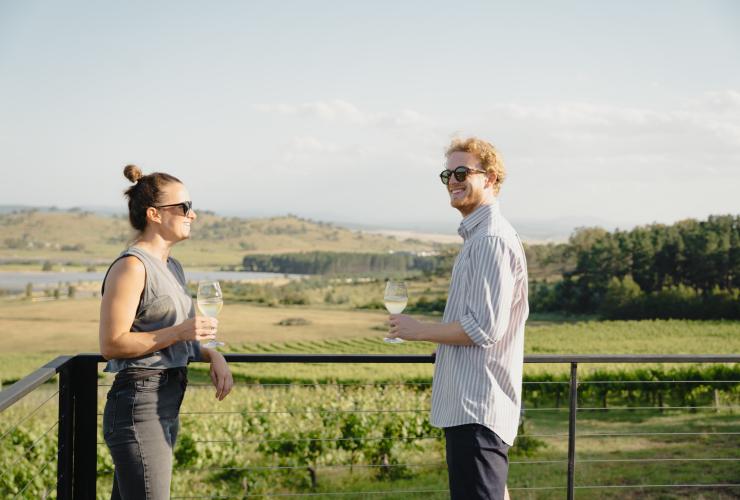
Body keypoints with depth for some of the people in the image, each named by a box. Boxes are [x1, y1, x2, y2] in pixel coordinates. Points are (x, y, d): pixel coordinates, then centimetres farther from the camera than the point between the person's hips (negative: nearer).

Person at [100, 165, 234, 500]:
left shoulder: (172, 267, 16)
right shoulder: (131, 266, -13)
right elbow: (111, 344, -18)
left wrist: (212, 355, 5)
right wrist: (179, 332, -21)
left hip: (167, 406, 9)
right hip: (139, 406, -9)